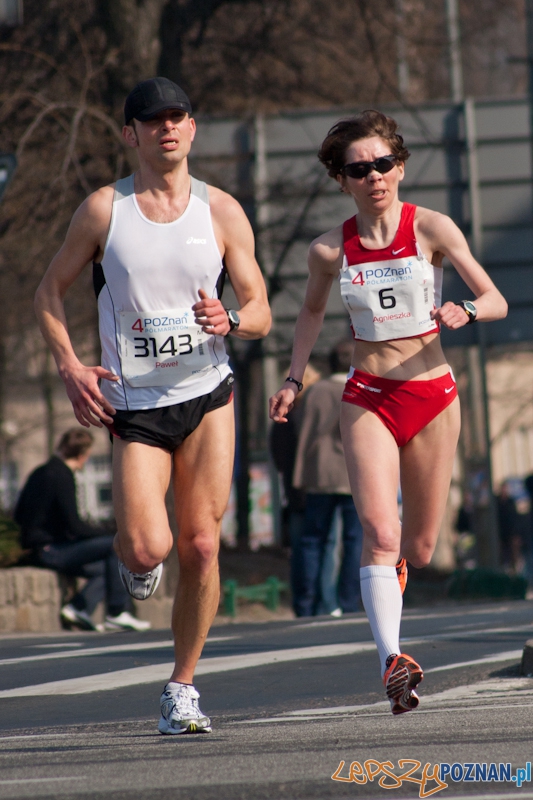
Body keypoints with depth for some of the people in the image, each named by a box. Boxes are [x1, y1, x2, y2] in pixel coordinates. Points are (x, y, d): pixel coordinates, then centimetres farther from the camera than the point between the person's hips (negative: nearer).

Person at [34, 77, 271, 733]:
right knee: (148, 550, -16)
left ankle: (181, 688, 10)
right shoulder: (103, 209, 0)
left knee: (200, 548, -4)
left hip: (207, 395, 1)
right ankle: (131, 556, 23)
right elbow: (49, 292, 8)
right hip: (134, 406, -1)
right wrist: (70, 367, -7)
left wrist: (229, 321, -19)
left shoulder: (221, 211, 3)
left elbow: (260, 313, 5)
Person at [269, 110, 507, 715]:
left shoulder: (431, 228, -4)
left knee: (419, 549, 10)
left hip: (431, 396, 1)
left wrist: (463, 312, -24)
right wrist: (294, 378, 13)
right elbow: (312, 311, 21)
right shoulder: (330, 250, 1)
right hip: (367, 399, 0)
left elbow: (496, 301, -4)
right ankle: (391, 662, -31)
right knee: (379, 532, -22)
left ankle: (393, 563, 48)